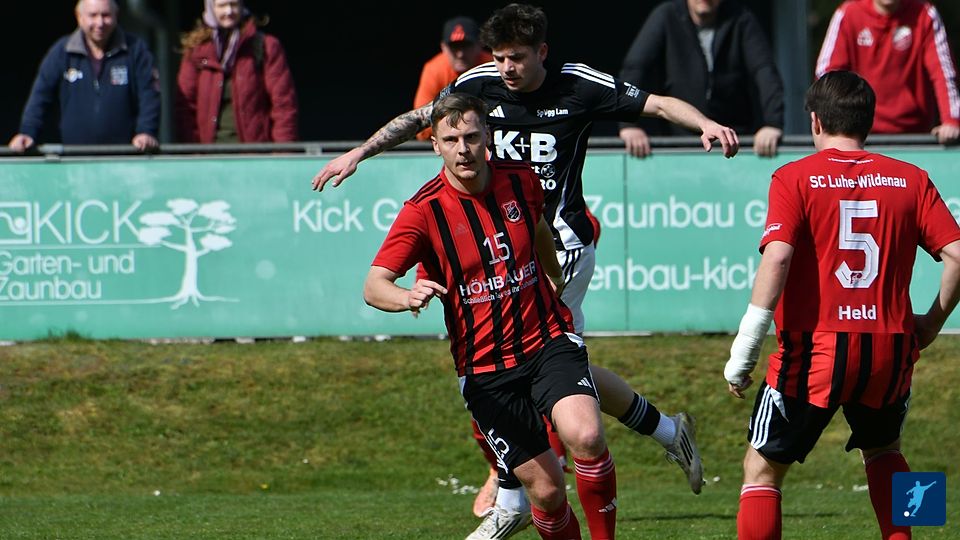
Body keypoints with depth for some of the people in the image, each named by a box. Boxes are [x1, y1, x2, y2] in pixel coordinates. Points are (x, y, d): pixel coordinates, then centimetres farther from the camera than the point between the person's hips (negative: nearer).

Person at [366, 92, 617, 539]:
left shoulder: (521, 181, 0)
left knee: (586, 436, -26)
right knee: (545, 489, -5)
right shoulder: (424, 210, -10)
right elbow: (373, 286, -18)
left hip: (548, 339, 2)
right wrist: (410, 297, -40)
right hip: (485, 370, -1)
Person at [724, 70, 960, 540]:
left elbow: (777, 258, -15)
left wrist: (743, 353, -15)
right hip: (890, 349, 3)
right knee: (883, 452, 29)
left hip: (815, 348, -3)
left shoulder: (795, 179, -2)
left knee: (762, 467, 9)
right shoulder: (911, 180, 7)